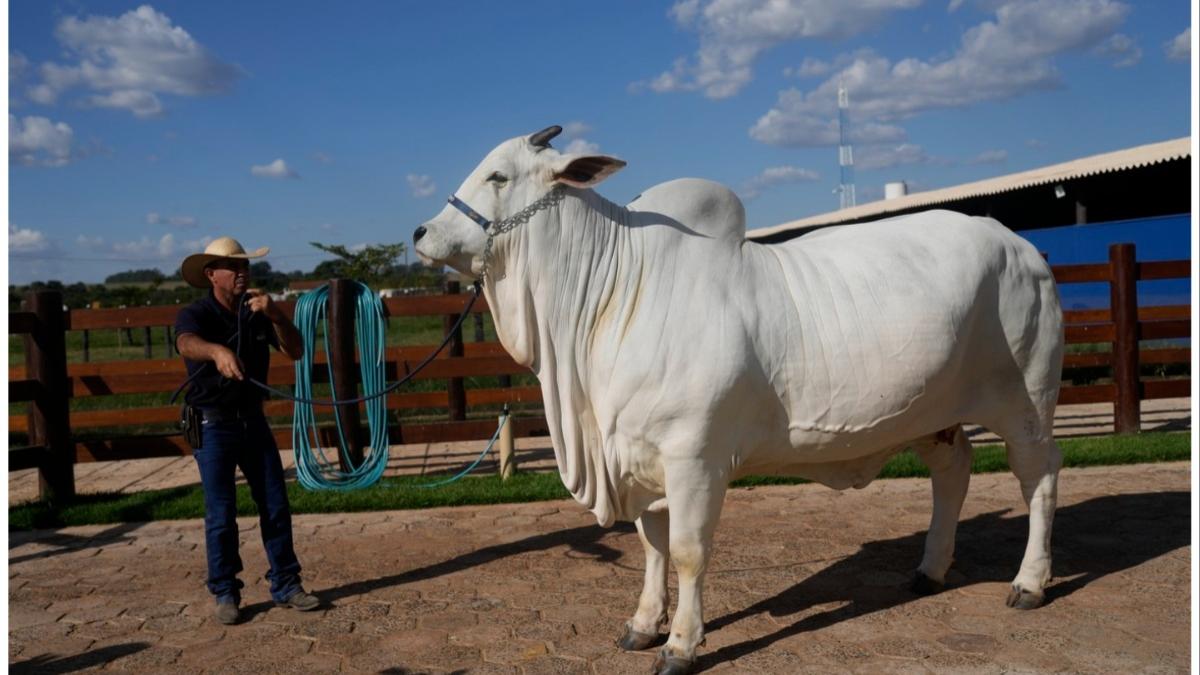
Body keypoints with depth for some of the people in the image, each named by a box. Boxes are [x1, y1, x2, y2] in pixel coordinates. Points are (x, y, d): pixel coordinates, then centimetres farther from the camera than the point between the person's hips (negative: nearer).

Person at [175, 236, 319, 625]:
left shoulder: (257, 313, 3)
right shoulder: (195, 315, -11)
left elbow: (295, 352, -6)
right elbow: (187, 343, -35)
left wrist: (275, 315, -23)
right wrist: (217, 351, -58)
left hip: (253, 419, 5)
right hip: (213, 425, -4)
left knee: (276, 506, 7)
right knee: (221, 515, 0)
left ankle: (285, 585, 18)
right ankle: (225, 594, 15)